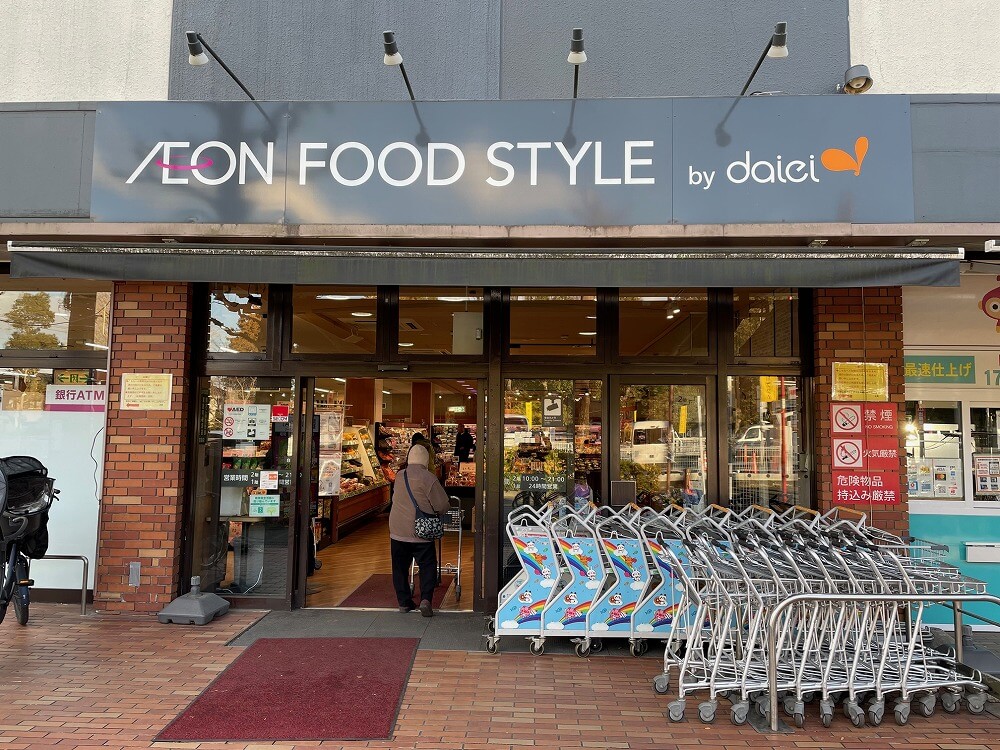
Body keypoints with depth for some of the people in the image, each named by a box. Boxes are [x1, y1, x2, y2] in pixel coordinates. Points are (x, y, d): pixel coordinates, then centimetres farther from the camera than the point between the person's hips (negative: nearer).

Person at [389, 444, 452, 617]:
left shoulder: (399, 476, 3)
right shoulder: (428, 478, -13)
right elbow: (443, 506, -11)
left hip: (397, 531, 4)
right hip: (420, 532, -4)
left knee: (400, 568, 15)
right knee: (427, 566, 6)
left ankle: (404, 602, 20)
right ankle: (426, 599, -9)